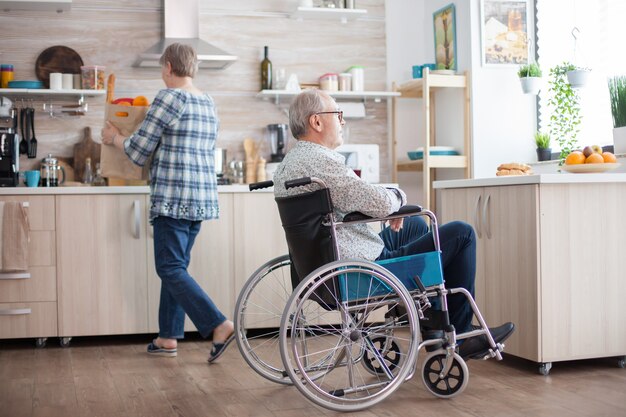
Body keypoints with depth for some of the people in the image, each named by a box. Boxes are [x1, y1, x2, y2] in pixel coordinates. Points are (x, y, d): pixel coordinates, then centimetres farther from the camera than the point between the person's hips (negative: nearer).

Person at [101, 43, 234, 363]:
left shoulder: (169, 97, -9)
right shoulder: (208, 103, 15)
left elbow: (138, 151, -6)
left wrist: (114, 138, 15)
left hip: (173, 196, -8)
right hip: (202, 197, 9)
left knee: (171, 269, -6)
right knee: (176, 266, 14)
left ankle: (219, 326, -15)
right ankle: (169, 337, 18)